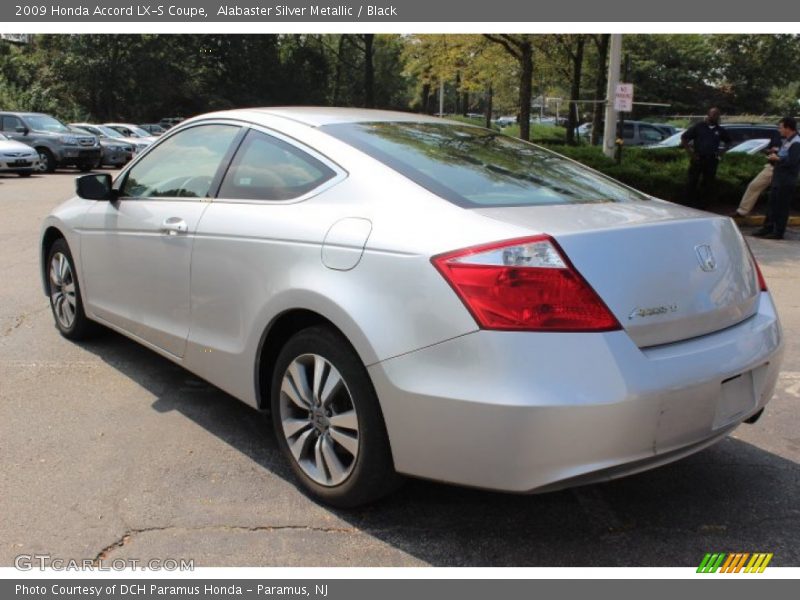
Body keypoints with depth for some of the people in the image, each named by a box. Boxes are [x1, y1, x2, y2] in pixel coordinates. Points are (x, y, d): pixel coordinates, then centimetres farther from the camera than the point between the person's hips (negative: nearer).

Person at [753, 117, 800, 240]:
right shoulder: (786, 141, 16)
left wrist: (777, 159, -14)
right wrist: (774, 157, 7)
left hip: (786, 182, -10)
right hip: (778, 179, 10)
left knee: (781, 207, -3)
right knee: (772, 205, 13)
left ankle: (778, 232, 2)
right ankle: (767, 228, 20)